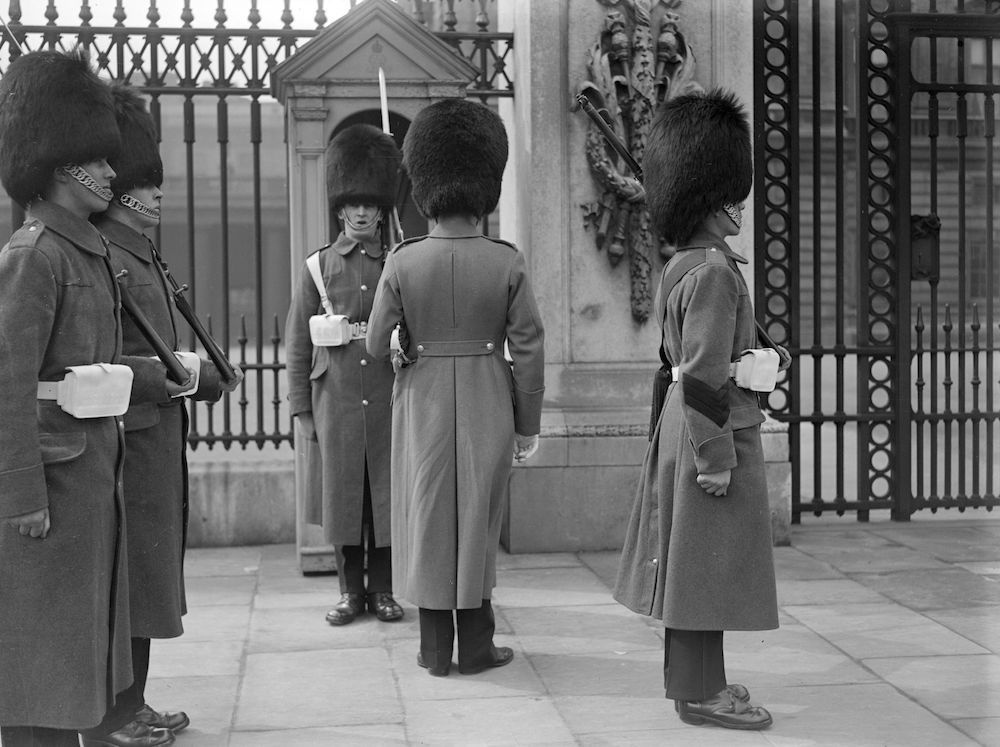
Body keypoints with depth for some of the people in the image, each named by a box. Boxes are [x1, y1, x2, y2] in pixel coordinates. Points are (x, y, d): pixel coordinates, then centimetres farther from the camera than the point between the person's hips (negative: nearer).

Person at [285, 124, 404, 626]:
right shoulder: (318, 266, 5)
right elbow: (297, 344, 5)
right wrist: (301, 409, 1)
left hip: (389, 399, 0)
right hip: (336, 400, 0)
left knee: (387, 491, 3)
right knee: (342, 491, 4)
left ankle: (383, 590, 14)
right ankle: (351, 591, 15)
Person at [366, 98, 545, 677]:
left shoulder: (404, 262, -8)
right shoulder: (507, 263, -8)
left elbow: (377, 345, -5)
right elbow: (529, 349, -6)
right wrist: (528, 425, 3)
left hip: (423, 403, 0)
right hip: (486, 404, 0)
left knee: (427, 517, 10)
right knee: (479, 520, 10)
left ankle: (436, 649, 15)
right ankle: (476, 646, 16)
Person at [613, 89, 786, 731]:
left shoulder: (683, 265, 11)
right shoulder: (714, 272, -19)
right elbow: (704, 376, -22)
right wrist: (716, 457, -20)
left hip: (686, 429, 10)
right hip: (716, 435, -10)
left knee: (691, 569, 15)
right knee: (708, 568, -2)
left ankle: (695, 677, 26)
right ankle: (700, 693, 6)